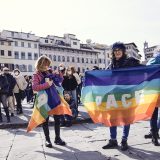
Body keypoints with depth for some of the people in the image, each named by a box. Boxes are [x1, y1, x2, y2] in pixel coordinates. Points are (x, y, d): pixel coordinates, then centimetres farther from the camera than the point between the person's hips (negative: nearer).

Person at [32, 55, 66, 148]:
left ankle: (57, 138, 19)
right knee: (45, 120, 6)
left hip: (54, 98, 4)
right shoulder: (37, 75, -6)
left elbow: (60, 80, 16)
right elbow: (34, 87, -21)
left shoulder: (50, 72, 7)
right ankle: (47, 139, 20)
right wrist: (47, 84, -26)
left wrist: (58, 74, -4)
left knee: (57, 118, 7)